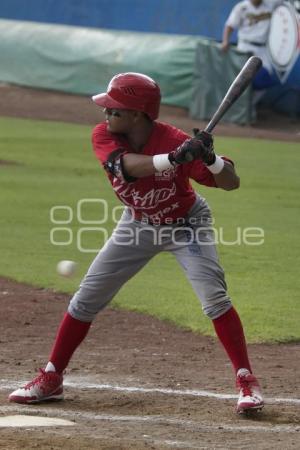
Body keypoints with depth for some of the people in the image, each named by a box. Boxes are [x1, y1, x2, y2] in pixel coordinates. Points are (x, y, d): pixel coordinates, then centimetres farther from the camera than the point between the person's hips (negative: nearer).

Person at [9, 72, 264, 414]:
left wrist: (209, 158, -50)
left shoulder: (176, 140, -30)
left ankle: (246, 382, -10)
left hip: (186, 225, -4)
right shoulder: (103, 136, -22)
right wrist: (174, 158, -58)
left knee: (215, 298, -20)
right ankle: (51, 379, 16)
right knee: (86, 299, 3)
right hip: (138, 224, 4)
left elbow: (231, 183, -29)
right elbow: (128, 165, -43)